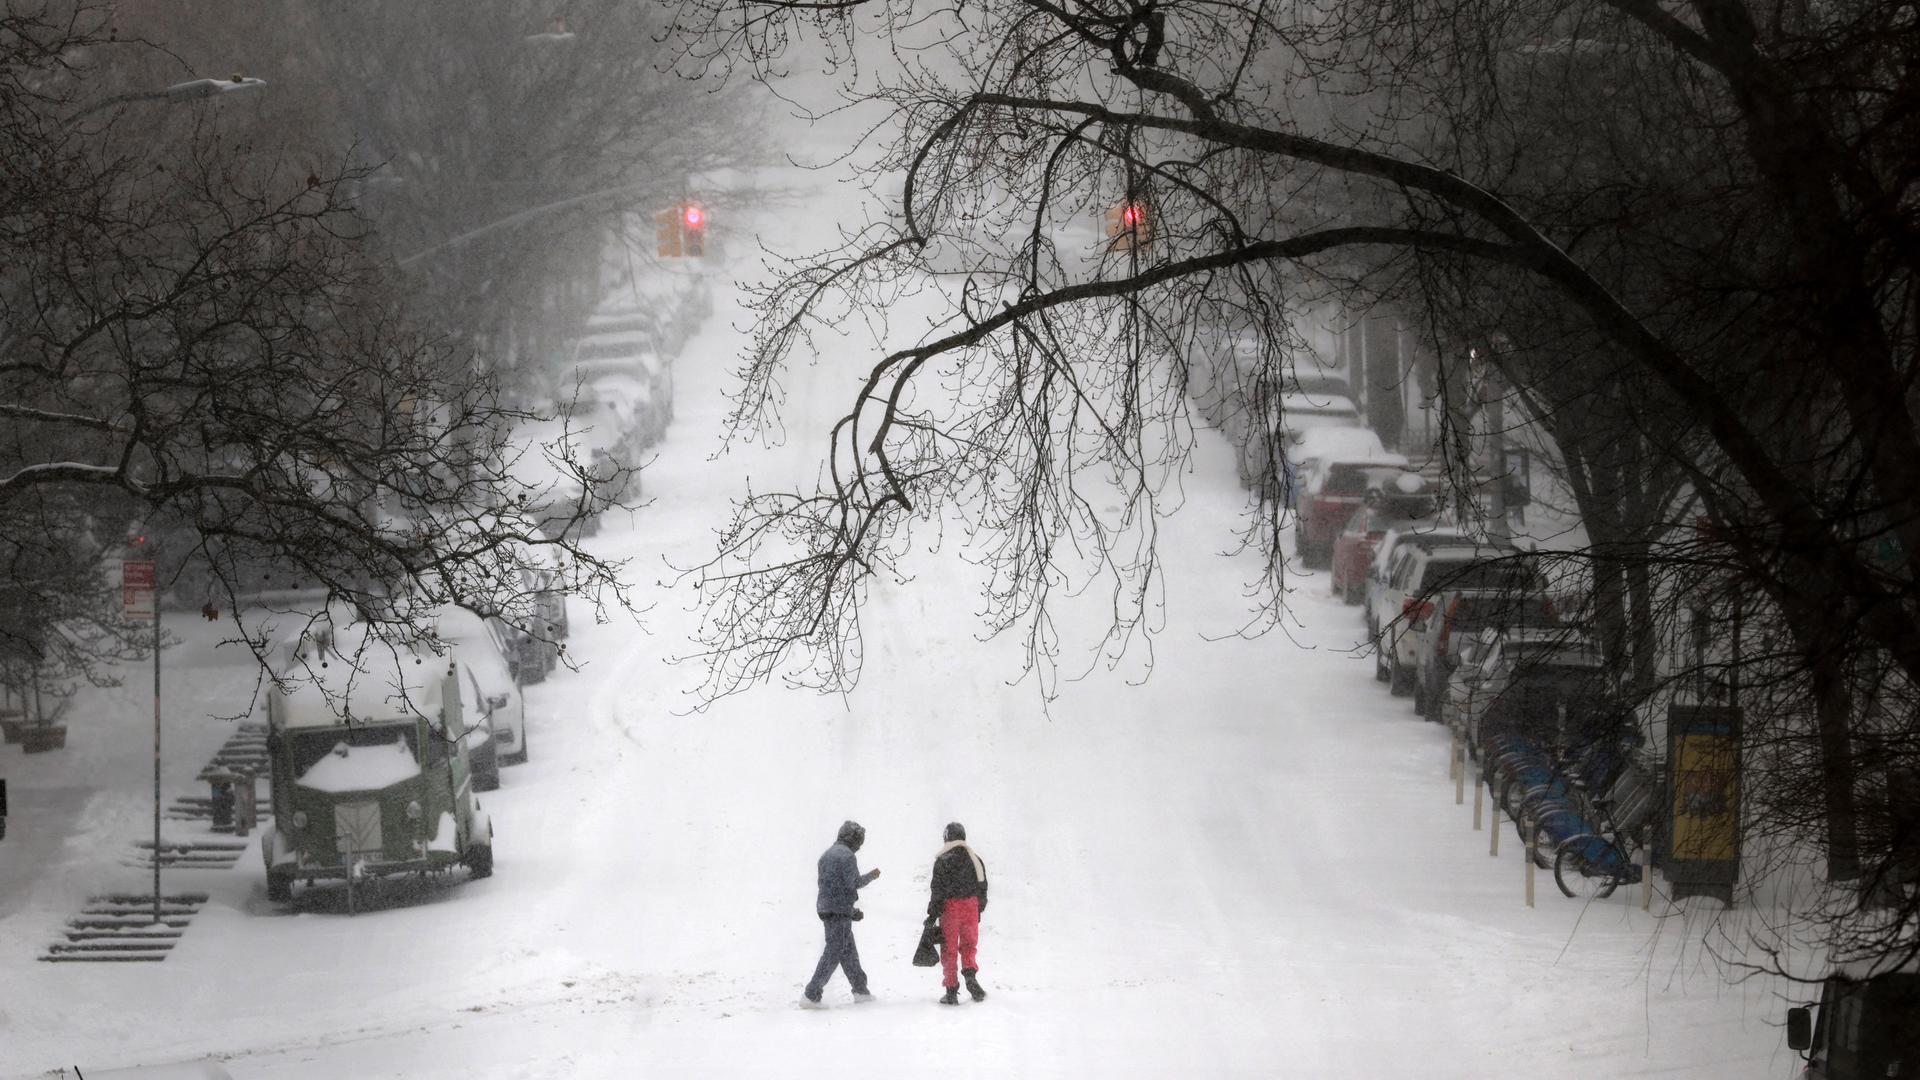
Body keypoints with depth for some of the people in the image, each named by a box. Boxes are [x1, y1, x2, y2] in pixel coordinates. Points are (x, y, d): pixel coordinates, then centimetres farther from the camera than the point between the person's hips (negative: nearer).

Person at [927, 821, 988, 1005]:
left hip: (950, 908, -3)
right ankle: (970, 974, -11)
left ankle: (951, 991, 4)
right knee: (969, 945, 15)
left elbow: (937, 889, -10)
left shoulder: (942, 860, -9)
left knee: (949, 950, 5)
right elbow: (982, 888, 12)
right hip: (971, 907, 3)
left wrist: (933, 913, -2)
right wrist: (979, 910, 22)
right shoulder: (975, 860, 6)